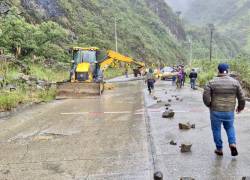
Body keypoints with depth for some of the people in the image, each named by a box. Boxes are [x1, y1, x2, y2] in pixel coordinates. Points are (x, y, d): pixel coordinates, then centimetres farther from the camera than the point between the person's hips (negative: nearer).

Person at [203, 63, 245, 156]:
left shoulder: (212, 83, -9)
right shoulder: (235, 82, -3)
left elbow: (206, 97, -11)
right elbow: (241, 98, 1)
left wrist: (209, 105, 8)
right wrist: (240, 107, 19)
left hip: (216, 111, -2)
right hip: (229, 111, 2)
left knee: (216, 129, 14)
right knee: (230, 127, 25)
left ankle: (219, 149, 22)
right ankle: (232, 144, 7)